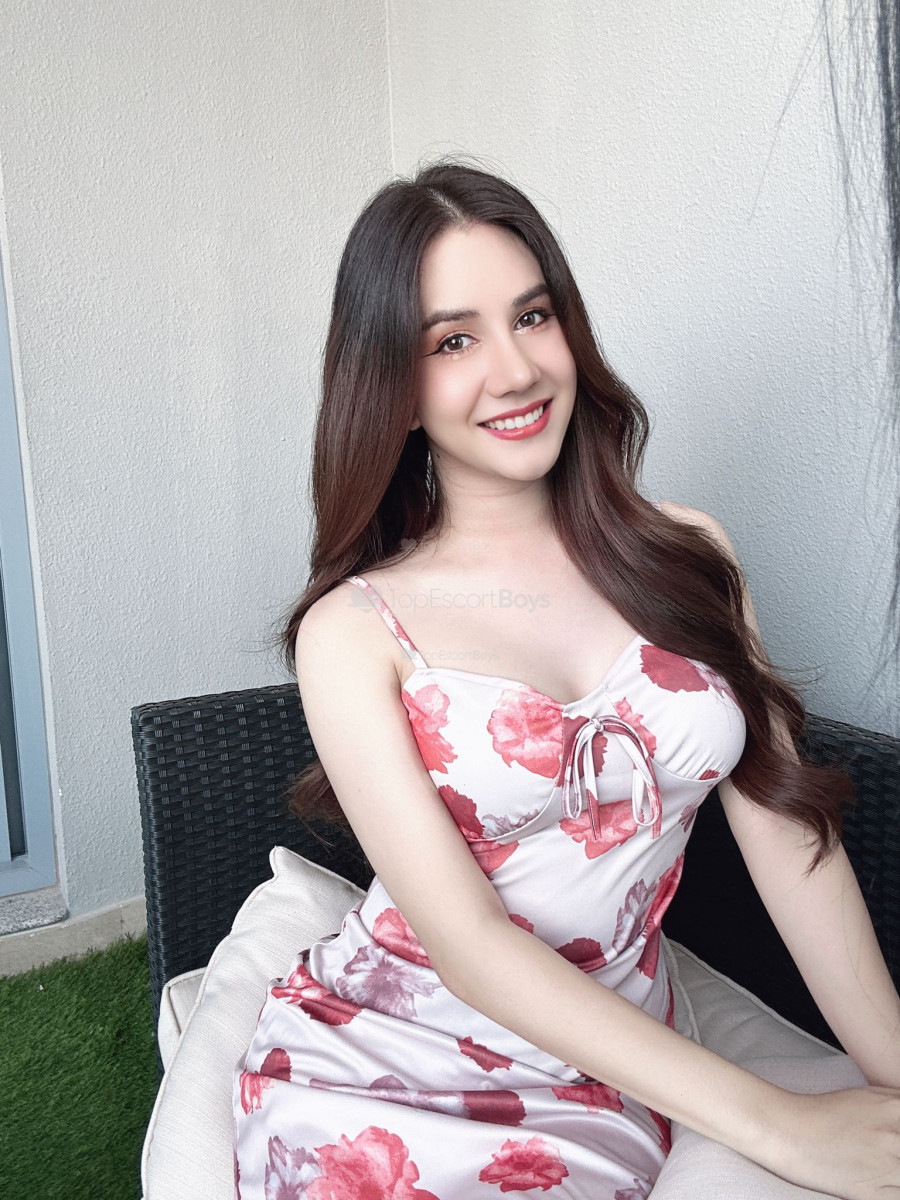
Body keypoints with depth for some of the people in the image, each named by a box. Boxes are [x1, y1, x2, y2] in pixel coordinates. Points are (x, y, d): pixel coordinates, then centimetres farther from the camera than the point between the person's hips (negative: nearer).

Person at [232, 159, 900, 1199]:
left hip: (594, 1081, 1)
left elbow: (786, 826, 0)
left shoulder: (686, 555, 1)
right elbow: (465, 942, -14)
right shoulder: (352, 630, -9)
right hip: (367, 1051, 0)